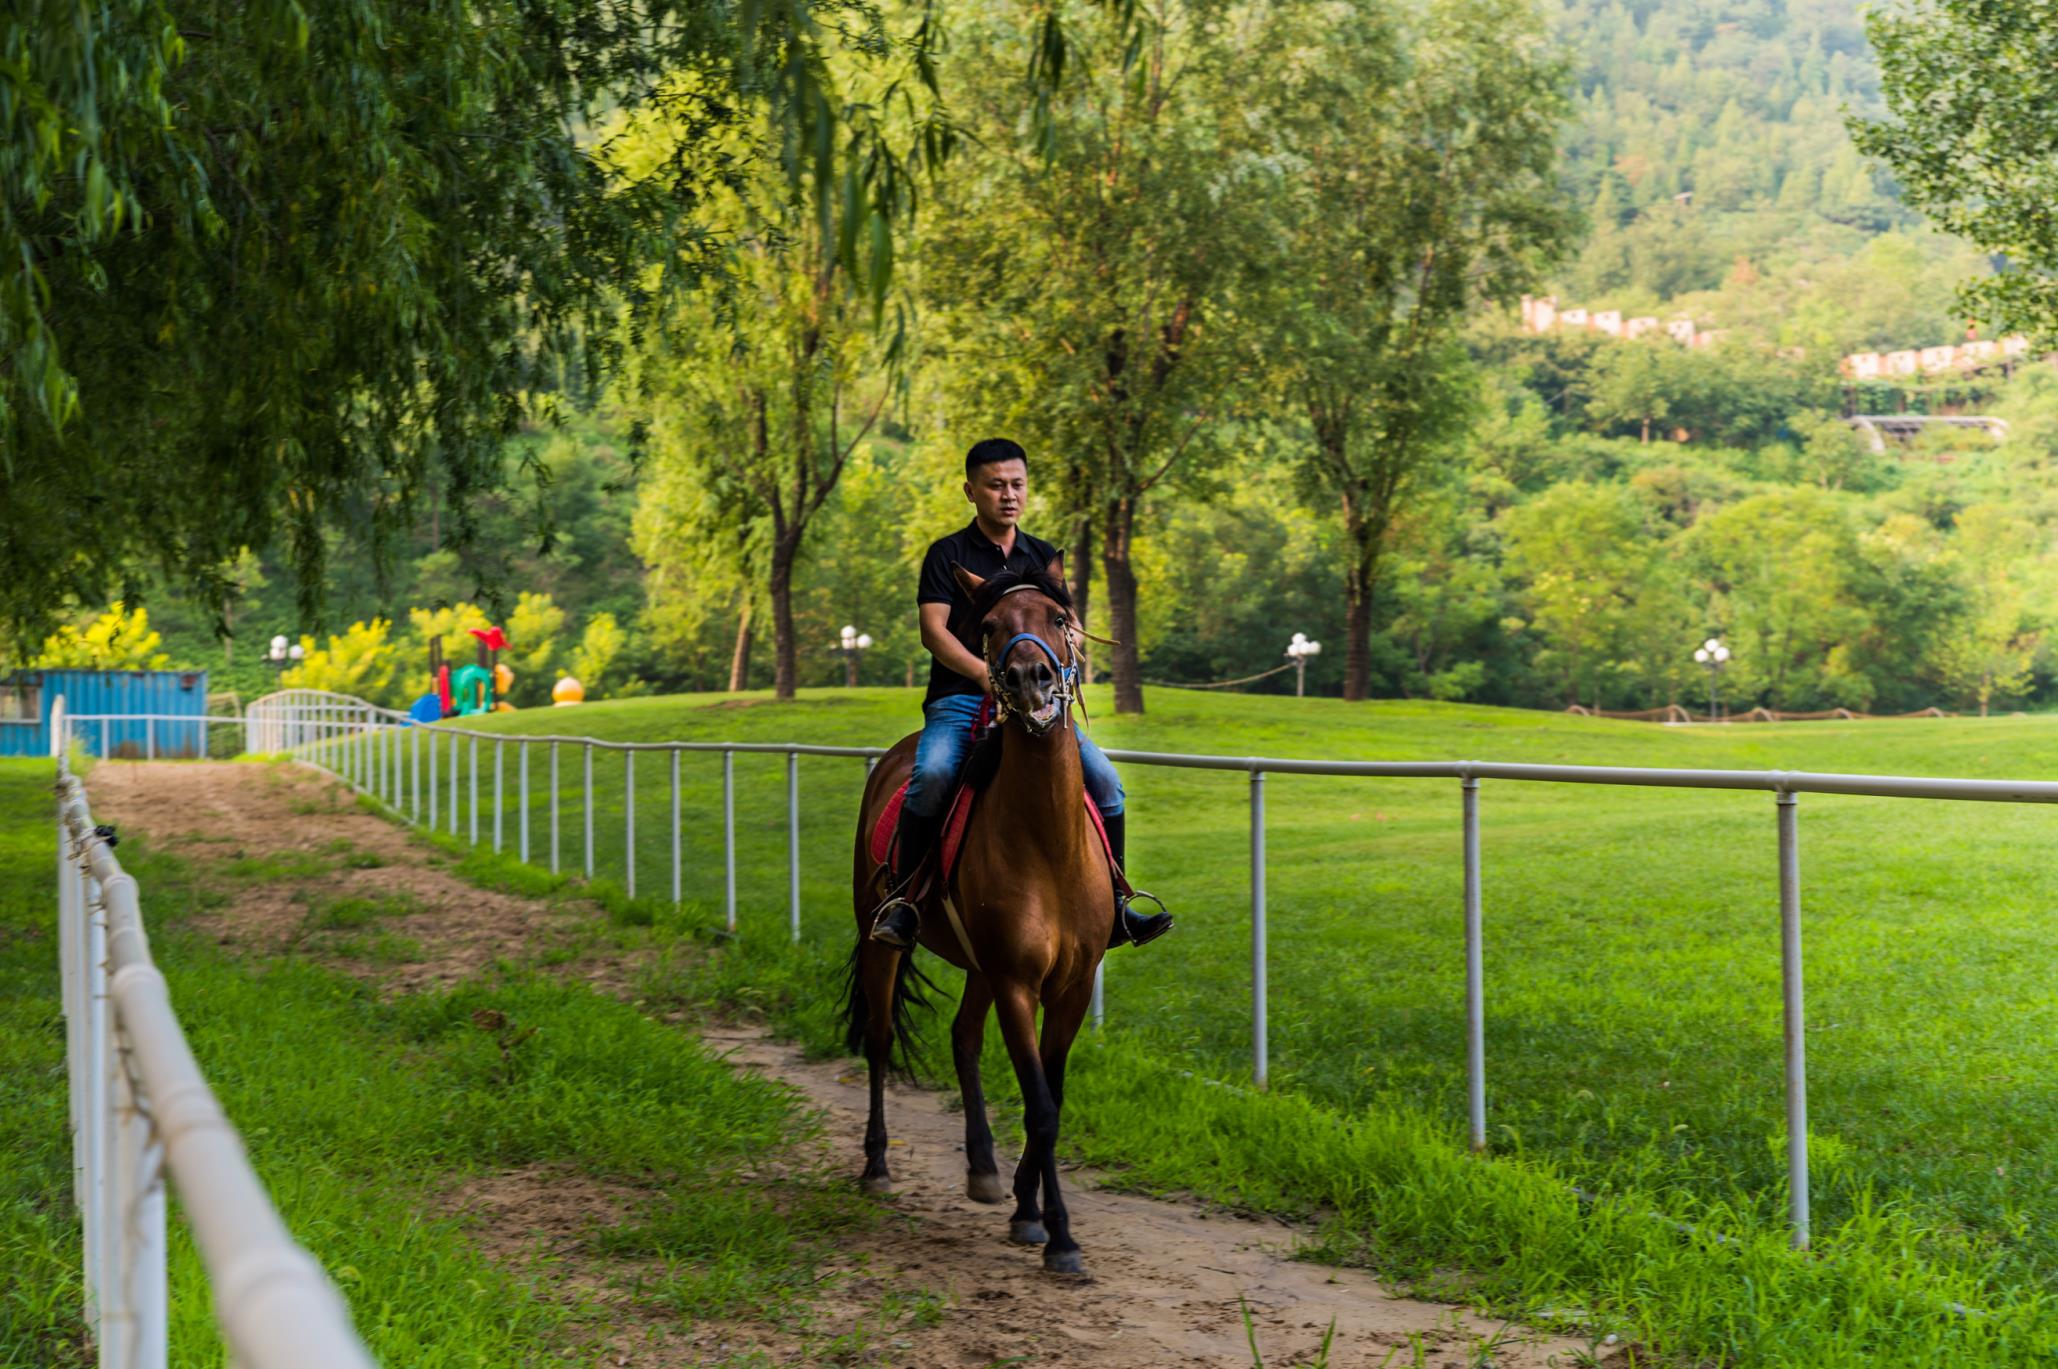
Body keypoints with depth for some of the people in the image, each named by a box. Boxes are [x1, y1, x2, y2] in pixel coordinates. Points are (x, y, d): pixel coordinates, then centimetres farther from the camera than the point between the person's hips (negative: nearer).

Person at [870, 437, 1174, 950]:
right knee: (932, 776, -33)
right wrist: (986, 672, -23)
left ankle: (1114, 905, -5)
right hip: (958, 699, -4)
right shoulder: (948, 554, 5)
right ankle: (901, 898, -22)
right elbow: (933, 629, -7)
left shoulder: (1044, 557, 18)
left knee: (1104, 777, -16)